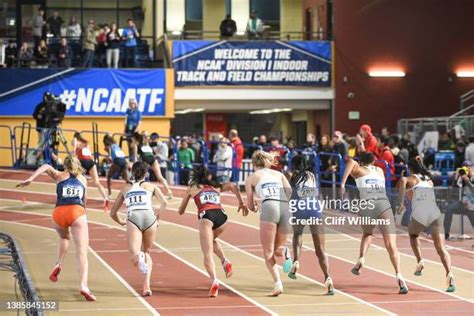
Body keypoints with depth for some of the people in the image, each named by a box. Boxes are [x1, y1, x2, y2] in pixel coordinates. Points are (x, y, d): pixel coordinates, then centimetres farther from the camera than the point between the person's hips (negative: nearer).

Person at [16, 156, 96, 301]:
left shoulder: (59, 175, 22)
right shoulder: (83, 179, 27)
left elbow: (46, 167, 3)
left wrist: (30, 179, -7)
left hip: (59, 213, 1)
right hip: (77, 212, -1)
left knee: (65, 237, 35)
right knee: (82, 251, -11)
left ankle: (58, 265, 14)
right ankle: (83, 285, -30)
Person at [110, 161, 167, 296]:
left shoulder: (125, 188, 29)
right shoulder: (151, 186, 26)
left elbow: (112, 213, 30)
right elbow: (164, 203, 7)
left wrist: (122, 222, 46)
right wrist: (157, 217, 19)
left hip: (133, 218, -1)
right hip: (149, 218, 1)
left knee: (135, 258, -6)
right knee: (147, 252, 21)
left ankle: (139, 257, -45)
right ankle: (146, 285, 3)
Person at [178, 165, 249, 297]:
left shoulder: (192, 188, 27)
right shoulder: (217, 186, 32)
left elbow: (181, 211, 32)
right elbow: (233, 185, 12)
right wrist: (241, 203, 12)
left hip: (206, 215, -3)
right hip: (221, 215, 3)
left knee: (208, 252, -8)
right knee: (211, 240, 32)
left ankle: (214, 281, -31)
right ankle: (225, 262, 8)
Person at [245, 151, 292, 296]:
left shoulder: (251, 178, 20)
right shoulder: (279, 174, 28)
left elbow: (250, 205, 23)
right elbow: (291, 193, 13)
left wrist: (254, 208, 45)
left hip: (269, 208, -3)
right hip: (286, 208, 3)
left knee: (268, 252, 2)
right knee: (277, 250, 19)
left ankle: (278, 283, -19)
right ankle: (284, 252, -18)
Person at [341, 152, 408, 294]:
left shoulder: (358, 170, 19)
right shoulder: (380, 170, 29)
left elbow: (351, 162, -4)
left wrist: (342, 183, -6)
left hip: (367, 205, 0)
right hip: (384, 204, 0)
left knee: (367, 234, 31)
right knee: (391, 245, -9)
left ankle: (361, 258, 8)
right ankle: (399, 275, -30)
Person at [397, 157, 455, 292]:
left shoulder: (413, 178, 11)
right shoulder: (430, 181, 26)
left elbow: (402, 181, -14)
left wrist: (401, 202, -10)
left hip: (418, 216, -2)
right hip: (435, 214, 2)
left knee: (413, 235, 31)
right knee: (441, 248, -5)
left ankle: (420, 261, 10)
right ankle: (449, 273, -30)